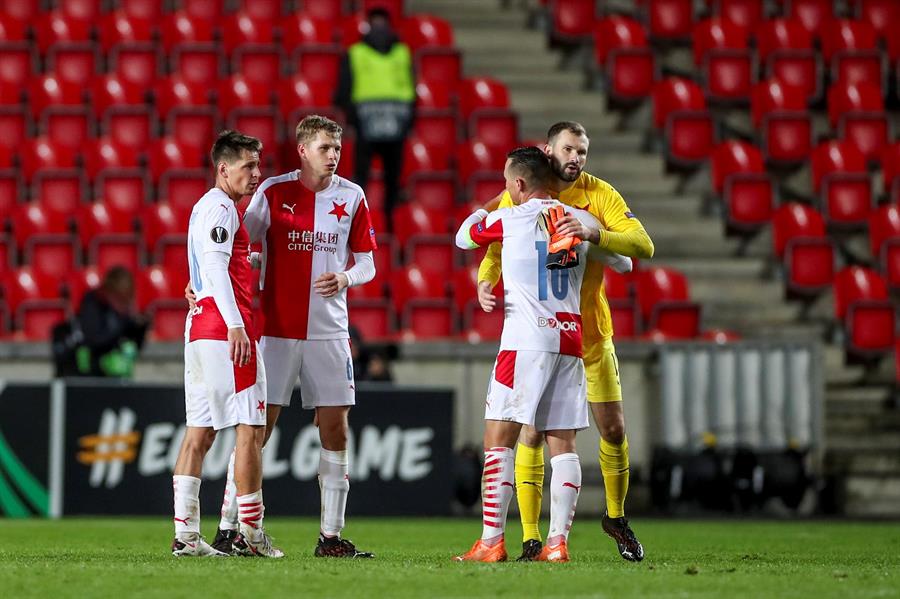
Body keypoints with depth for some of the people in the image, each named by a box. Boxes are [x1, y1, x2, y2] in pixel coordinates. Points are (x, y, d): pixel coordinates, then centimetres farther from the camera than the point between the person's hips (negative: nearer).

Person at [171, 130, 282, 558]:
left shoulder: (205, 207, 22)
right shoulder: (220, 208, -8)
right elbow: (216, 265, -20)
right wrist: (235, 325, -27)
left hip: (199, 328, 10)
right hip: (225, 327, -10)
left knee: (200, 431, 6)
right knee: (251, 428, -6)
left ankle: (185, 534, 4)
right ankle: (250, 532, -6)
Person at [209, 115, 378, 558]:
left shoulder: (351, 197, 5)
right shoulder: (273, 192, -2)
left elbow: (367, 263, 10)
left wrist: (345, 278, -11)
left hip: (329, 330, 3)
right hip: (276, 328, -3)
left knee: (335, 428, 1)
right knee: (257, 428, -4)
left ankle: (331, 536, 7)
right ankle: (228, 529, 2)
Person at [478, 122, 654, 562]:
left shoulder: (599, 194, -5)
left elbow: (643, 246, -15)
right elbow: (496, 250, 3)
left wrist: (595, 232, -32)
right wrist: (485, 283, -19)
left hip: (591, 331, 1)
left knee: (613, 429, 3)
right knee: (532, 432, -7)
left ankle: (616, 518, 26)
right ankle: (530, 538, -2)